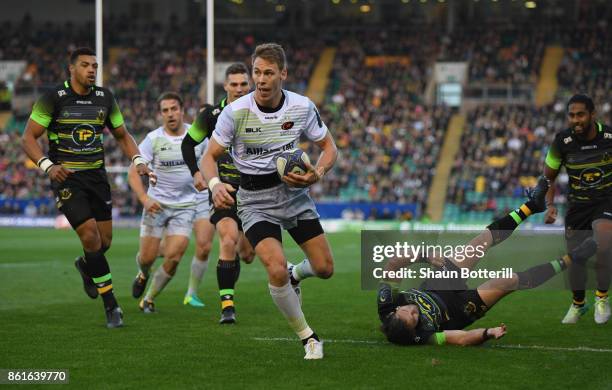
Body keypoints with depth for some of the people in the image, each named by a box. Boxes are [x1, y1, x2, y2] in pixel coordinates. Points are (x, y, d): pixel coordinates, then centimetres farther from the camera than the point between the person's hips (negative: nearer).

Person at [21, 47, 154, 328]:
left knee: (104, 242, 4)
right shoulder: (54, 98, -8)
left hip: (96, 175, 5)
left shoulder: (104, 97, 6)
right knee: (90, 236, -15)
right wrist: (47, 165, -23)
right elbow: (28, 138, -7)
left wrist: (138, 161, -1)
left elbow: (122, 135, 17)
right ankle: (111, 306, -7)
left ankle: (85, 266, 43)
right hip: (66, 178, -5)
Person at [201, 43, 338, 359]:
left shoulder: (302, 107, -8)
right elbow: (209, 157, -7)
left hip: (293, 191, 3)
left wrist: (317, 174, -16)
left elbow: (329, 147, 5)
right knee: (276, 270, -22)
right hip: (255, 200, -3)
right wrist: (215, 184, -28)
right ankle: (307, 337, -1)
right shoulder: (235, 112, -15)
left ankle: (294, 275, 39)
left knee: (324, 268, 1)